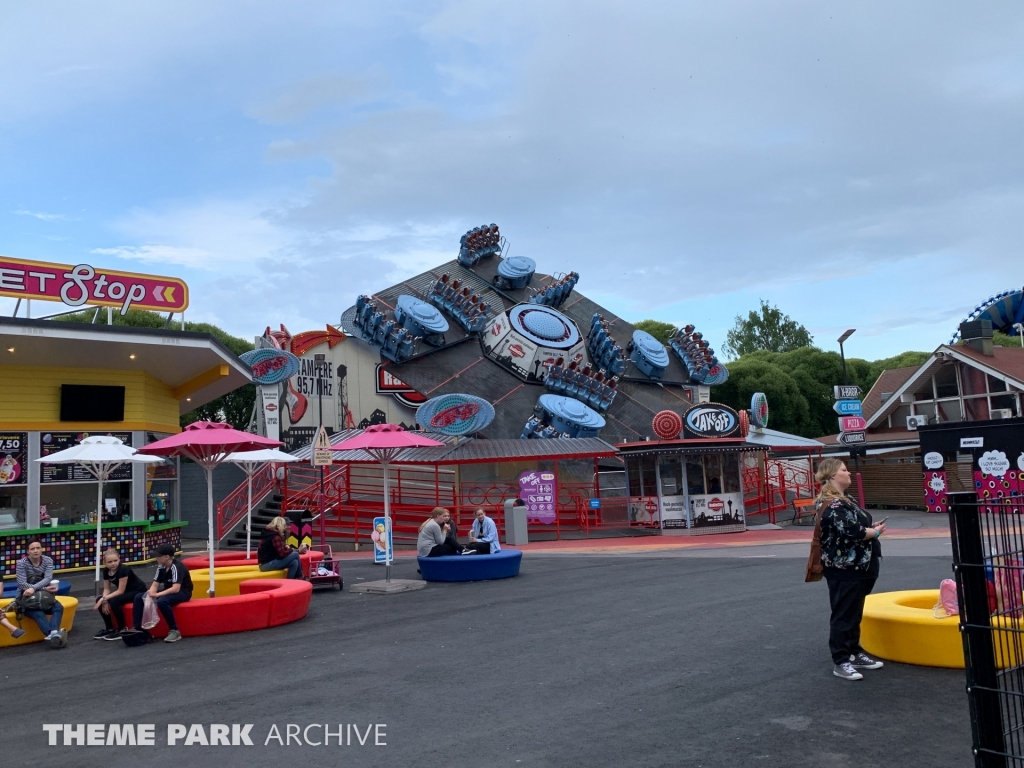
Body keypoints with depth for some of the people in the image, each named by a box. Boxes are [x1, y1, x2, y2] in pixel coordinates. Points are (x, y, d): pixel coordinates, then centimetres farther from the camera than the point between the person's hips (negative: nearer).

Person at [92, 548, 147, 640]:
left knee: (114, 601, -29)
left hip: (138, 591, -8)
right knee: (99, 600, -6)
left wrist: (105, 598, -26)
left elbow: (120, 591, -25)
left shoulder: (123, 569, -27)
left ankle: (122, 630, -13)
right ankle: (109, 628, 6)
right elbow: (106, 589, 1)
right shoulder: (106, 570, -5)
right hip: (124, 592, 8)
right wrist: (104, 600, -17)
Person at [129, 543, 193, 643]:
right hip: (168, 592, 9)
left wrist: (157, 594, -29)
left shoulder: (176, 567, -24)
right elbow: (155, 584, 3)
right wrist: (150, 595, -18)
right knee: (138, 597, 0)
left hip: (182, 592, -9)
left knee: (162, 601, -38)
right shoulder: (161, 567, 0)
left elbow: (176, 589, -32)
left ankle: (174, 631, -27)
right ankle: (137, 628, 3)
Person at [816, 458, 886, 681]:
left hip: (855, 568, 10)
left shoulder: (843, 500, 15)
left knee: (854, 614, 18)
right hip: (844, 570, -10)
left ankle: (855, 653, 28)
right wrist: (876, 532, -10)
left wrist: (871, 528, 0)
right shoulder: (833, 505, -19)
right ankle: (841, 662, 2)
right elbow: (850, 531, -27)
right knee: (844, 615, -4)